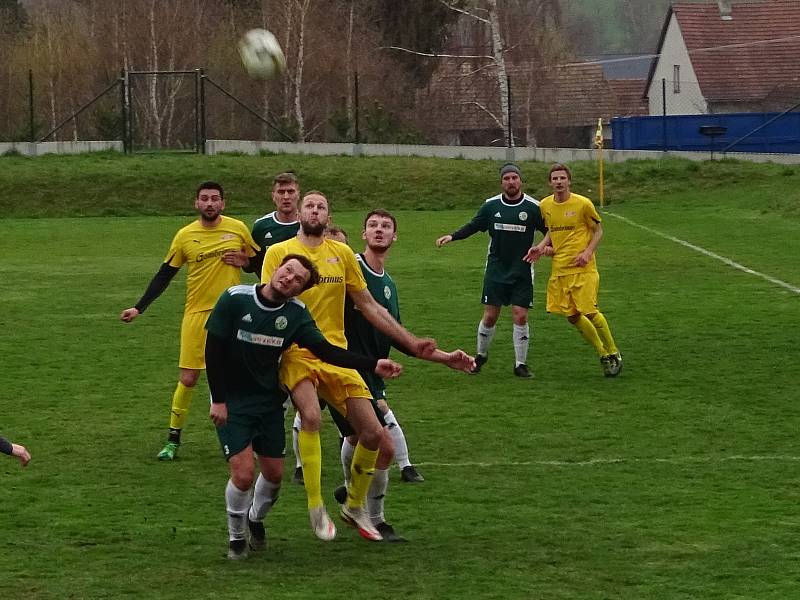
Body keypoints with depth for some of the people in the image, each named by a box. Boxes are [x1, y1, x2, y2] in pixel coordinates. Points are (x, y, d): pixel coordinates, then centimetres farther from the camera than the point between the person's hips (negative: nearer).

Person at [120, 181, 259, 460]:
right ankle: (173, 440, 9)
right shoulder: (185, 236, -1)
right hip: (196, 313, 0)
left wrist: (244, 261, -11)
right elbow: (164, 275, 4)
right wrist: (139, 308, -1)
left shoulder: (238, 229, 0)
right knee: (188, 378, -2)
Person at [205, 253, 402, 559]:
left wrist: (373, 364, -22)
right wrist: (218, 400, -13)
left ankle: (256, 519, 39)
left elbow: (325, 350, -11)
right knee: (243, 473, -14)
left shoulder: (296, 314, -6)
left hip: (269, 400, 4)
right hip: (230, 400, -4)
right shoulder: (236, 298, -16)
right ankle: (236, 536, 11)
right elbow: (213, 349, -11)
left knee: (273, 473, 7)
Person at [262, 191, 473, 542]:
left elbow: (370, 307, 16)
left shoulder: (342, 254, 12)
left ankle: (355, 506, 21)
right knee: (310, 416, -31)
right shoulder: (278, 253, 3)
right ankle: (316, 508, -18)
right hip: (296, 354, -4)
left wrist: (412, 343, 12)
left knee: (372, 433, -3)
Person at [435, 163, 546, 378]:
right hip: (495, 271, 1)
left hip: (522, 273, -1)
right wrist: (452, 236, -1)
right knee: (490, 316, 1)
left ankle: (521, 364, 5)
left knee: (520, 316, -6)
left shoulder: (533, 207, -4)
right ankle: (481, 355, 23)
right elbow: (473, 226, 12)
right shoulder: (491, 205, 2)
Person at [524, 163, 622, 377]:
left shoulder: (583, 204, -8)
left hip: (583, 268, -5)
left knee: (589, 312, -11)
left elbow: (598, 230, 2)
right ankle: (603, 355, 21)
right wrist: (541, 247, 2)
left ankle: (613, 353, 9)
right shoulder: (545, 205, 5)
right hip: (559, 269, 5)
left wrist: (588, 252, -13)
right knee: (572, 316, 4)